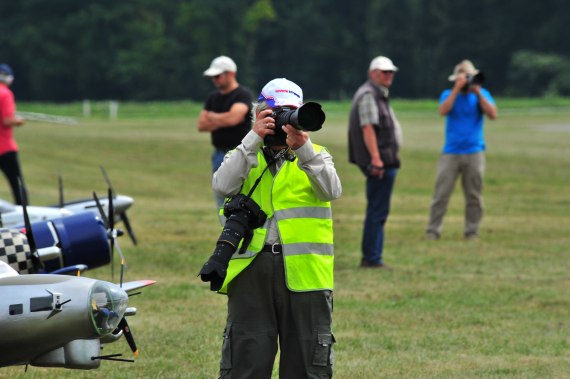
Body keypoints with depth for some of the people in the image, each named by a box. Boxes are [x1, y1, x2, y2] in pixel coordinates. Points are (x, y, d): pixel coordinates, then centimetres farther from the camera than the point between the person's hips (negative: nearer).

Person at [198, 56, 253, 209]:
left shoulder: (243, 94, -8)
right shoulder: (213, 97, 14)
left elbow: (232, 118, -23)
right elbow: (201, 125, 7)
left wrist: (212, 117, -4)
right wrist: (222, 121, -8)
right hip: (219, 155, 7)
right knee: (223, 206, 9)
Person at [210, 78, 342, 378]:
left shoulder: (316, 156, 13)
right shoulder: (244, 156, 13)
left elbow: (331, 190, -8)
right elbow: (223, 186, -9)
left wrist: (302, 147, -21)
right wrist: (255, 138, -12)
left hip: (303, 270, 0)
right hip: (251, 267, 0)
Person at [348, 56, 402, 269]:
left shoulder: (379, 95, 21)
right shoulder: (368, 95, -11)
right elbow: (367, 127, -20)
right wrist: (376, 158, -27)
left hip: (384, 161, 11)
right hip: (380, 163, -11)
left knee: (377, 211, 13)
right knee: (377, 211, -9)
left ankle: (370, 258, 17)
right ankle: (372, 258, -8)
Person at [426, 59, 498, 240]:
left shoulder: (482, 94, 8)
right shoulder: (448, 94, 7)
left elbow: (492, 114, -7)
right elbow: (443, 110, -13)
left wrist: (478, 93, -12)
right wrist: (457, 89, -15)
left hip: (474, 152, 1)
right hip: (451, 153, -1)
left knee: (474, 196, 0)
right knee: (441, 193, -6)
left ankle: (472, 231, 8)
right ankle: (433, 230, -3)